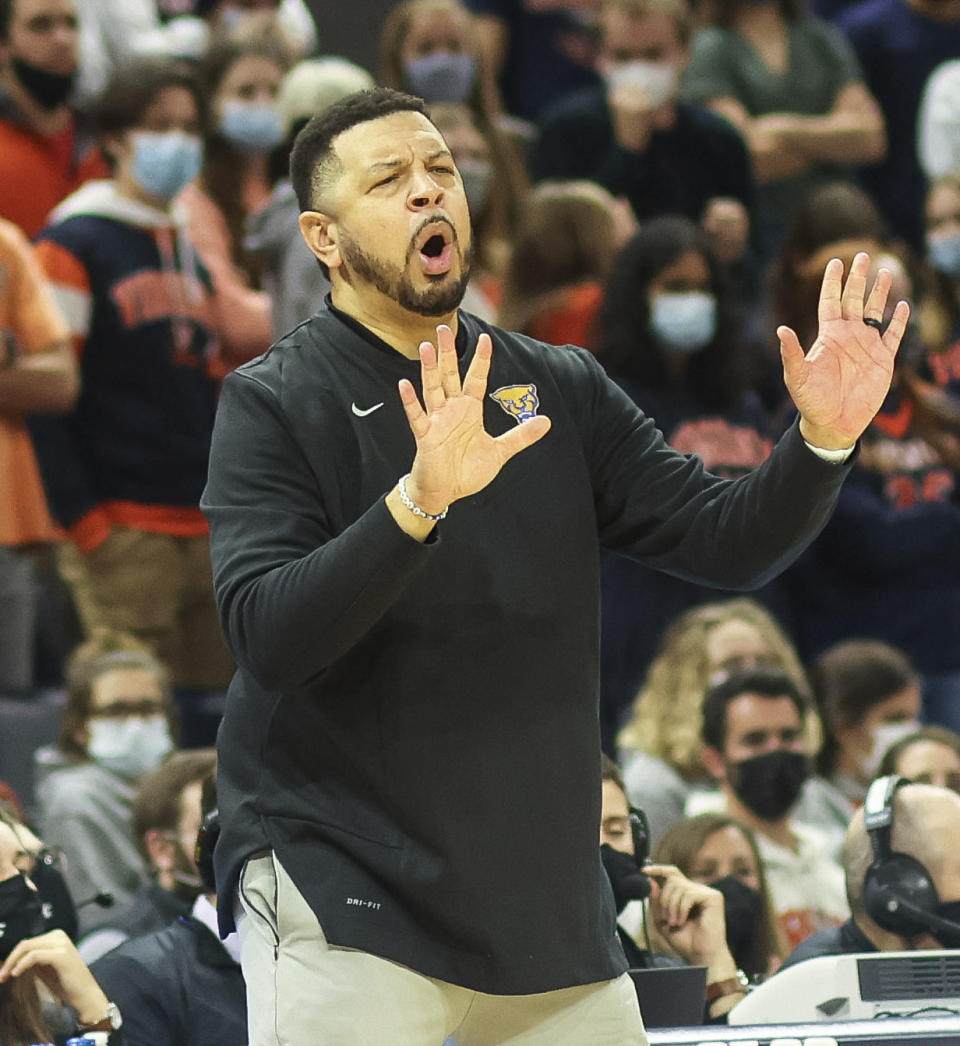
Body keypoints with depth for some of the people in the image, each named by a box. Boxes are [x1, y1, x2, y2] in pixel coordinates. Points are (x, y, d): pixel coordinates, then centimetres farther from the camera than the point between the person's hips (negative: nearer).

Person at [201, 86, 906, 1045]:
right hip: (348, 901, -5)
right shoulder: (273, 402, -5)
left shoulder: (560, 389, 9)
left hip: (548, 905, 5)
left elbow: (726, 541, 3)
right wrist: (419, 499, -33)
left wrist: (822, 441, -17)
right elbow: (267, 638, -19)